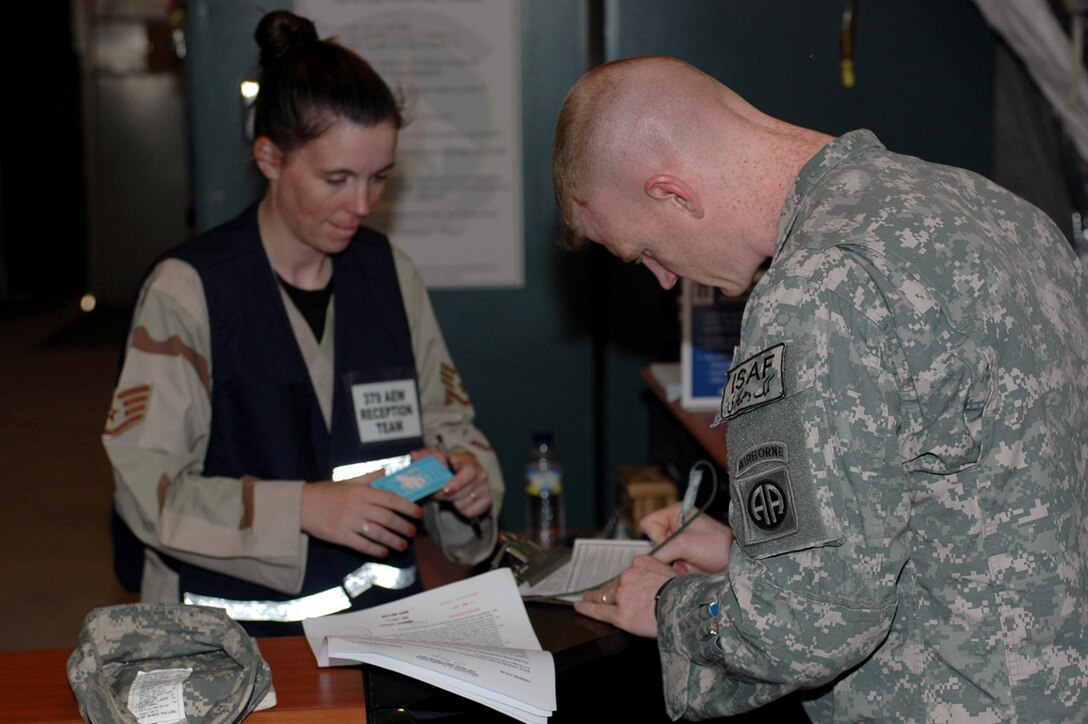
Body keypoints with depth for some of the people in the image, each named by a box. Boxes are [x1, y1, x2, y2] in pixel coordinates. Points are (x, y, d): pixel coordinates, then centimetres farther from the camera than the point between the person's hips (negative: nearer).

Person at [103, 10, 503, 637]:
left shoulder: (391, 272, 9)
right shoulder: (188, 287, -7)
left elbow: (447, 419, 17)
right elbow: (143, 484, -11)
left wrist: (467, 470, -6)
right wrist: (303, 507, -21)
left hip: (383, 607, 4)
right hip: (237, 619, -3)